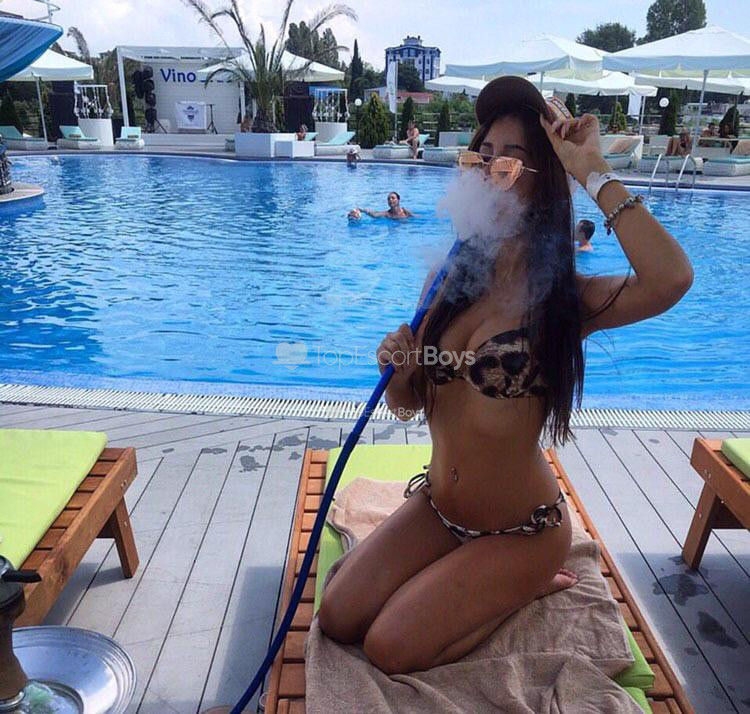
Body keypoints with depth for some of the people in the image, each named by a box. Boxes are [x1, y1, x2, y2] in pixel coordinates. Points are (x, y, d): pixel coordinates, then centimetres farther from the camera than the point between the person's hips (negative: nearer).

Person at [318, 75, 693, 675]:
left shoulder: (565, 298, -16)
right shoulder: (449, 280, -2)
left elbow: (671, 278, -40)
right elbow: (407, 405, 4)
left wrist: (594, 172, -28)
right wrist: (398, 368, -20)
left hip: (521, 529, -5)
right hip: (436, 507, 5)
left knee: (391, 649, -8)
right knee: (339, 620, 1)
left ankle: (529, 582, 13)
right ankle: (464, 574, 22)